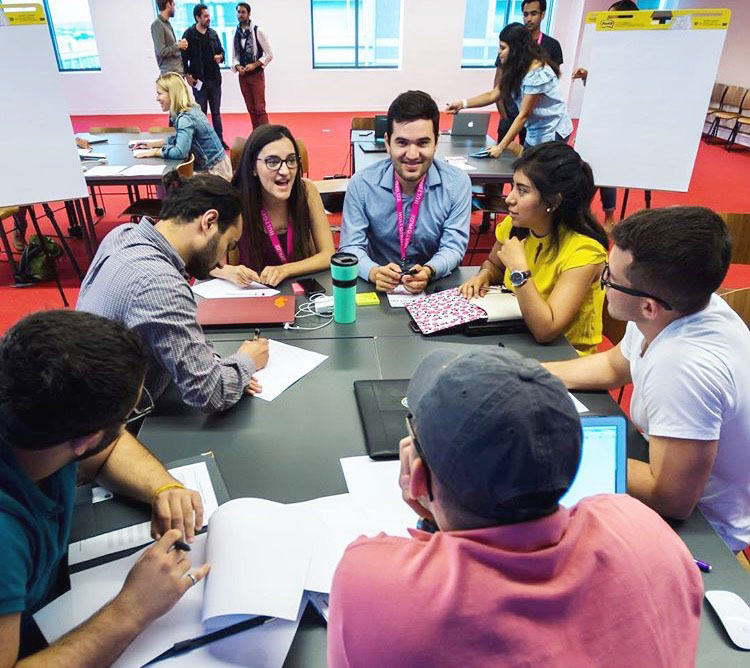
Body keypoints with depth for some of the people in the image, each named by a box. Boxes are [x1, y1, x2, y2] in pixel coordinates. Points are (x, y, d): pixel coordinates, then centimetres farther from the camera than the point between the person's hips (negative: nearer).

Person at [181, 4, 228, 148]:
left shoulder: (213, 33, 9)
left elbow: (221, 50, 18)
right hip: (198, 80, -4)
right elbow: (183, 56, -5)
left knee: (216, 112, 9)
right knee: (201, 112, 2)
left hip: (215, 79, 4)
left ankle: (219, 139, 16)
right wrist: (187, 75, -10)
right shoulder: (189, 34, -5)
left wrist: (220, 56, -4)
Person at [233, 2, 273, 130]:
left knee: (260, 109, -8)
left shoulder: (257, 31, -6)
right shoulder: (236, 33, 7)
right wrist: (237, 66, -9)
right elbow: (234, 56, 12)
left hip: (256, 74, -5)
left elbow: (269, 54, -7)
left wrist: (254, 65, -15)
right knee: (251, 109, 9)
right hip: (242, 75, 5)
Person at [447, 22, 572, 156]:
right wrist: (462, 104, -4)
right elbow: (493, 95, 7)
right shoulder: (515, 69, 3)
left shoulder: (537, 72, -23)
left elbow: (523, 115, -23)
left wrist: (501, 147, -24)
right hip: (534, 133, 8)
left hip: (552, 133, -8)